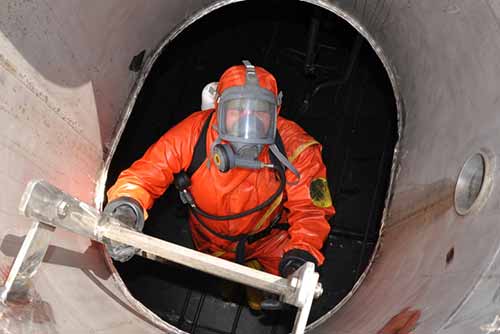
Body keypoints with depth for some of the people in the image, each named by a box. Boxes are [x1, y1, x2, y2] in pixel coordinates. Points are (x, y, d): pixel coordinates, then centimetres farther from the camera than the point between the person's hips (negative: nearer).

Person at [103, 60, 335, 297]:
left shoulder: (294, 146, -33)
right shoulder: (192, 135, -33)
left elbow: (310, 208, -26)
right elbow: (143, 176, -27)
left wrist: (303, 252, -46)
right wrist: (125, 208, -50)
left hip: (269, 240, -1)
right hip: (211, 245, 1)